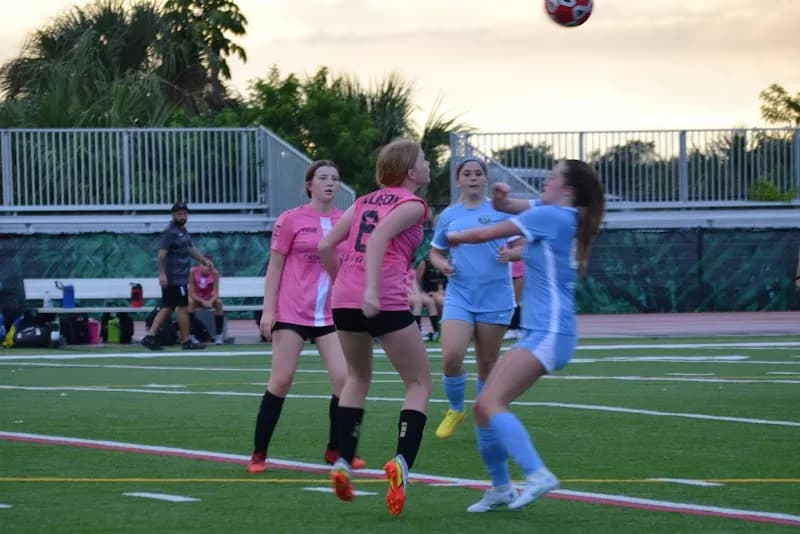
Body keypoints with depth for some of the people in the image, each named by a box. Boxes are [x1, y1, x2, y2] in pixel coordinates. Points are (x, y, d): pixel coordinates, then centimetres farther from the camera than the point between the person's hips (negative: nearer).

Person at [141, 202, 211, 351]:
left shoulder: (183, 230, 16)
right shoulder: (170, 232, -13)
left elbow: (190, 249, 29)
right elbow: (162, 253, -20)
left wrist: (204, 260, 23)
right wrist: (162, 273, -27)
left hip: (180, 277, 9)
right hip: (175, 278, -9)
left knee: (167, 308, 9)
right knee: (183, 308, -3)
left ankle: (150, 337, 7)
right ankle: (186, 341, 4)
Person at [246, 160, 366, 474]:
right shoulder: (291, 220, -2)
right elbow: (275, 266, 1)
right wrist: (268, 309, -5)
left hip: (331, 315, 3)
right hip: (292, 313, -3)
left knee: (344, 379, -7)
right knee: (281, 380, -4)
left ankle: (335, 450, 11)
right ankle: (259, 454, 6)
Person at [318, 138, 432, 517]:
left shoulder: (364, 202, 21)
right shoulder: (412, 205, 1)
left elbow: (325, 247, 17)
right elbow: (380, 235, -17)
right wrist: (372, 289, -25)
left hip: (343, 300, 6)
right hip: (385, 302, -6)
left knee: (357, 377, 27)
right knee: (420, 384, 8)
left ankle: (343, 462, 16)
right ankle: (403, 461, -11)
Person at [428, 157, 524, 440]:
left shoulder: (501, 211, 1)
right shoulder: (449, 216, 8)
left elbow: (522, 246, 3)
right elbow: (435, 251, 18)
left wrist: (510, 253, -19)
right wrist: (441, 263, -4)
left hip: (495, 298, -1)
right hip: (459, 296, 1)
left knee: (487, 363, 5)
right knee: (451, 357, -14)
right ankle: (456, 410, 11)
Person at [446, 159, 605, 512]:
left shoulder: (550, 216, -12)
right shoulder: (562, 217, 14)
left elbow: (484, 234, -6)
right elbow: (501, 205, 19)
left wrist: (454, 236, 14)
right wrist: (503, 200, -5)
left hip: (549, 334, -10)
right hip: (539, 333, 10)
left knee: (490, 402, -22)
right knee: (484, 406, 10)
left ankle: (538, 475, -31)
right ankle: (500, 488, 17)